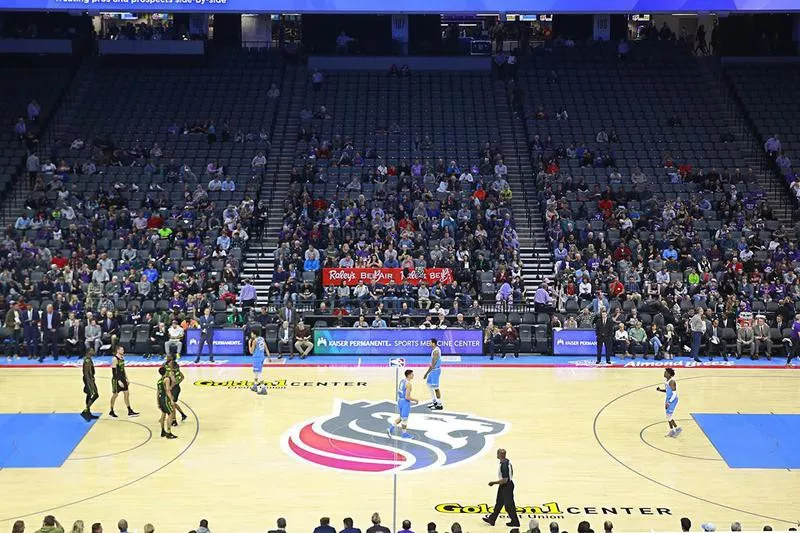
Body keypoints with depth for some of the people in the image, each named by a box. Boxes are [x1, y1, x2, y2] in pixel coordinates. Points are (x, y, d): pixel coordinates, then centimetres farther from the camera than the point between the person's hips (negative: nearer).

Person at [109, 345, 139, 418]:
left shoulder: (122, 358, 9)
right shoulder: (114, 359, -17)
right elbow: (114, 372, -20)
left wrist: (126, 378, 15)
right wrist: (119, 381, -24)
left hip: (122, 378, 8)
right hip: (116, 379, -8)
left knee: (126, 393, 6)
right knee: (115, 395, 3)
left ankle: (130, 411, 9)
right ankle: (111, 411, 17)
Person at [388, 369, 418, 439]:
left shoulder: (402, 381, 5)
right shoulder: (408, 384, -21)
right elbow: (407, 397, -24)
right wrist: (414, 400, -7)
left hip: (400, 401, 8)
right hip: (405, 402, -8)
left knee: (401, 417, 22)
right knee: (405, 418, 6)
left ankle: (391, 428, 18)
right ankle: (404, 434, 19)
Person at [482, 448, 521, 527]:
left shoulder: (504, 465, -29)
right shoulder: (507, 461, 2)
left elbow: (504, 480, -28)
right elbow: (511, 473, 14)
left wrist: (494, 482, -18)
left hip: (506, 486, -10)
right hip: (508, 484, 10)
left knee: (509, 505, 3)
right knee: (499, 503, 19)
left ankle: (515, 522, 16)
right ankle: (491, 519, 30)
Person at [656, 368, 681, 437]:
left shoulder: (672, 382, -23)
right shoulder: (666, 381, 6)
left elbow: (674, 394, -23)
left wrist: (669, 402, -24)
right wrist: (660, 390, 2)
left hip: (673, 400, -10)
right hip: (668, 399, 10)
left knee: (669, 416, -8)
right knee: (668, 416, 13)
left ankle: (677, 429, 6)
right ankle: (672, 431, 22)